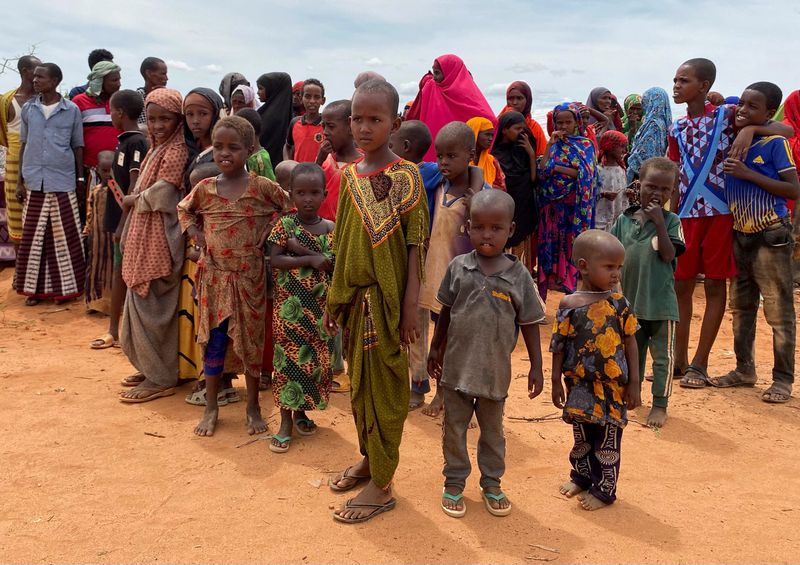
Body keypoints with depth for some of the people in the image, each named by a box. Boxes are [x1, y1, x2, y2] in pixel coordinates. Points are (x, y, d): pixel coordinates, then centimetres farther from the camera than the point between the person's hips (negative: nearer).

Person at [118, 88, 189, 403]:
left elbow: (159, 196, -19)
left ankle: (161, 379, 8)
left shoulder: (176, 150, -14)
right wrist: (137, 197, -1)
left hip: (159, 239, -10)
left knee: (149, 306, -3)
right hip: (145, 237, 10)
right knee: (143, 304, 15)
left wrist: (132, 200, -4)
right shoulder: (158, 148, 15)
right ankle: (153, 368, 27)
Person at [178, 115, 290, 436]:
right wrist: (195, 234, 2)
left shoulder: (262, 187, -8)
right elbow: (184, 210, 18)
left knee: (250, 340, 9)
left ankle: (253, 406, 25)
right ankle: (211, 408, 22)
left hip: (249, 278, -2)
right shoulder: (204, 189, 0)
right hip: (214, 277, 2)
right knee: (213, 341, 8)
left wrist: (267, 234, -6)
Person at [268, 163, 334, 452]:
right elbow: (275, 260, -15)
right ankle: (285, 421, 8)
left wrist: (302, 249, -19)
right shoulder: (285, 225, -5)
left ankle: (301, 410, 29)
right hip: (291, 305, -3)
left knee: (316, 357, 10)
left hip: (320, 306, 3)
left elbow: (335, 264, -9)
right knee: (289, 357, 0)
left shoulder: (330, 228, 2)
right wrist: (311, 260, -20)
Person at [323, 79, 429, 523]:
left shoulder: (405, 177, -11)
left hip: (387, 298, -6)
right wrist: (334, 298, 13)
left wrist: (410, 305, -15)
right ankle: (368, 458, 36)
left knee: (383, 386, 3)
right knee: (358, 382, 17)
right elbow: (343, 243, 11)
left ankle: (382, 484, 16)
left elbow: (415, 246, -11)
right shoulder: (349, 175, 7)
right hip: (354, 297, 6)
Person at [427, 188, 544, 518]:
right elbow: (446, 312, 6)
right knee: (454, 428, 13)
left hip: (495, 370, 0)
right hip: (457, 367, 1)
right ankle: (454, 484, 31)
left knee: (492, 430, 17)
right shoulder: (458, 267, -6)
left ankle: (491, 484, 35)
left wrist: (536, 367, -1)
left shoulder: (518, 276, -9)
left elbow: (529, 324, -2)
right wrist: (436, 349, 12)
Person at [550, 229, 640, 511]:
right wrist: (556, 382, 0)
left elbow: (630, 343, -2)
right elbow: (559, 346, -2)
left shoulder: (620, 304, -7)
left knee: (608, 439, 9)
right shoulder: (569, 305, -9)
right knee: (581, 435, 18)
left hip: (613, 385, 0)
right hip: (580, 384, 1)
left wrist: (633, 383, -2)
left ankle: (604, 488, 24)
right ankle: (581, 476, 39)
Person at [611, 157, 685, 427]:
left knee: (662, 355, 5)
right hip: (630, 300, 4)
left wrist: (658, 221, -23)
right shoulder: (624, 219, 2)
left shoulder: (671, 221, -7)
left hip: (660, 303, -4)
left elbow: (668, 255, -19)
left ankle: (660, 404, 16)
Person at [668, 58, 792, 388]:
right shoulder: (677, 129, 11)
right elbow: (675, 180, 10)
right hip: (687, 214, 4)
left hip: (719, 213, -4)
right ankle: (679, 358, 18)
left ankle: (700, 364, 7)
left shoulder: (727, 115, -1)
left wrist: (750, 128, -22)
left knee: (715, 286, 2)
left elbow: (787, 130, -5)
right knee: (681, 285, 6)